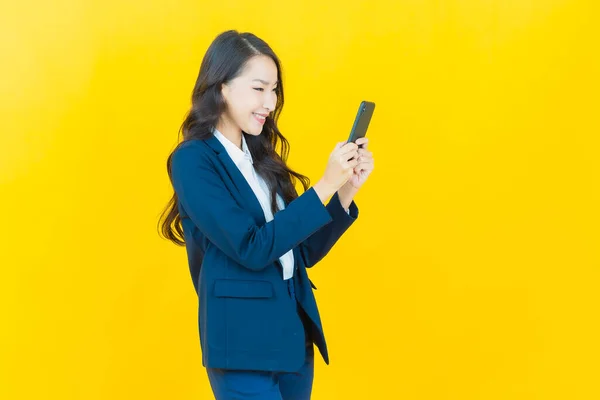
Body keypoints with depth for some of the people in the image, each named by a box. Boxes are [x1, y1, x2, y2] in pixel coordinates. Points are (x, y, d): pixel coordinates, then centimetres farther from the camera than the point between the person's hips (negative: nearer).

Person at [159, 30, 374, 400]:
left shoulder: (263, 156, 11)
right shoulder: (193, 161, -11)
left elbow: (304, 251, 12)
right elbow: (252, 248, -19)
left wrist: (347, 189, 0)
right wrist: (325, 185, -19)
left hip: (294, 335, 7)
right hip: (242, 344, -7)